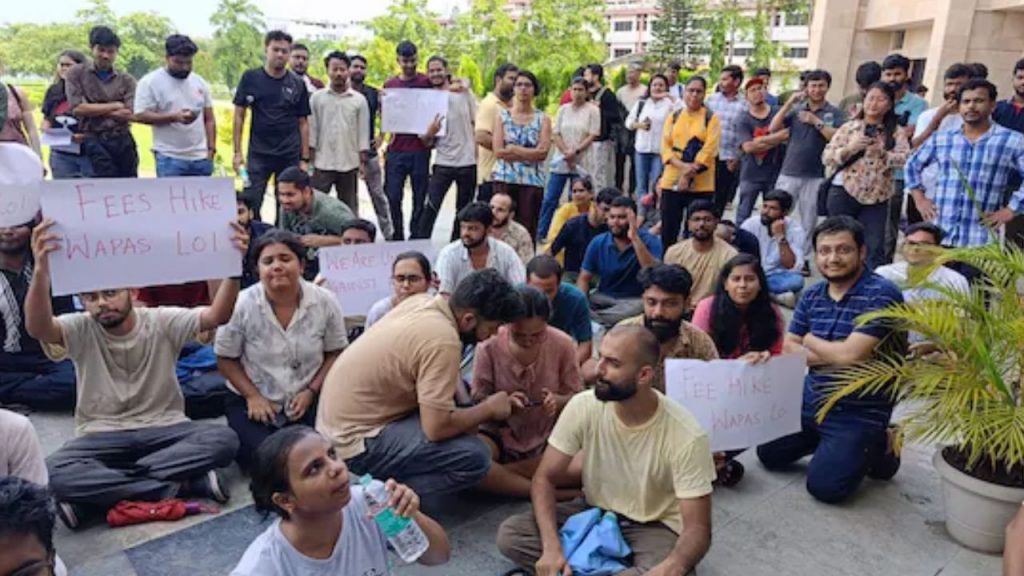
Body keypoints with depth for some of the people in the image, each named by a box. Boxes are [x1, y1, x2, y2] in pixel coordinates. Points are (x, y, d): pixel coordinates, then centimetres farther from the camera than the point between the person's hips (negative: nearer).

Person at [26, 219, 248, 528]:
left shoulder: (162, 321, -2)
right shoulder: (80, 329, -1)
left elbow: (217, 315, -18)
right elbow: (37, 327, -25)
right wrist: (41, 270, -44)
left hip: (164, 429, 0)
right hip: (102, 437, 0)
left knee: (224, 439, -29)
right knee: (55, 472, -32)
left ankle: (103, 489, -22)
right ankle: (181, 484, -26)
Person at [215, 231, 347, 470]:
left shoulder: (325, 301, -9)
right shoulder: (241, 305, -13)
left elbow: (335, 352, 2)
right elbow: (226, 359, -1)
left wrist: (311, 391, -9)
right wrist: (253, 396, -11)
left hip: (307, 401, 1)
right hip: (253, 402, 0)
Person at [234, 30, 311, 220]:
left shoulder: (298, 84, 5)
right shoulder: (250, 78, 2)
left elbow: (303, 123, 7)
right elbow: (239, 116, 3)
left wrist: (304, 159, 2)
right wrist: (237, 152, -4)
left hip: (290, 156, 1)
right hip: (258, 154, -1)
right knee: (249, 206, -2)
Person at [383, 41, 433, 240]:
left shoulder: (427, 82, 2)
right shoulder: (389, 84, 11)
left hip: (420, 149, -2)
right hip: (396, 149, 2)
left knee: (420, 197, 4)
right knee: (393, 196, 1)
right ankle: (397, 236, 16)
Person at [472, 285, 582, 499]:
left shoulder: (563, 344, -12)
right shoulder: (489, 345, -16)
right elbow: (478, 400, -7)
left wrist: (558, 401, -25)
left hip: (548, 436, 1)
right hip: (501, 434, -1)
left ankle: (497, 475, -16)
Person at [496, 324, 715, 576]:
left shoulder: (687, 436, -25)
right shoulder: (584, 406, -17)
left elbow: (698, 529, -22)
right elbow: (545, 478, -10)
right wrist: (551, 547, -28)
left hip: (654, 527, -3)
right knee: (509, 534, -18)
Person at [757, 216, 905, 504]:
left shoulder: (882, 294, -19)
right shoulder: (811, 295, 2)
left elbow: (851, 354, -26)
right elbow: (788, 350, 0)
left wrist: (810, 341, -7)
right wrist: (834, 355, -17)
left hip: (860, 412, -6)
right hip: (810, 401, 7)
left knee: (823, 485, -14)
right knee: (768, 454, 10)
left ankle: (876, 447, 12)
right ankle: (825, 441, 27)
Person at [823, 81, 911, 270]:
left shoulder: (896, 132, 5)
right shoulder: (848, 127, 5)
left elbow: (905, 159, -8)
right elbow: (826, 157, 0)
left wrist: (881, 152, -23)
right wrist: (850, 149, -15)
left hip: (876, 196, 0)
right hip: (844, 192, 0)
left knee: (874, 248, -2)